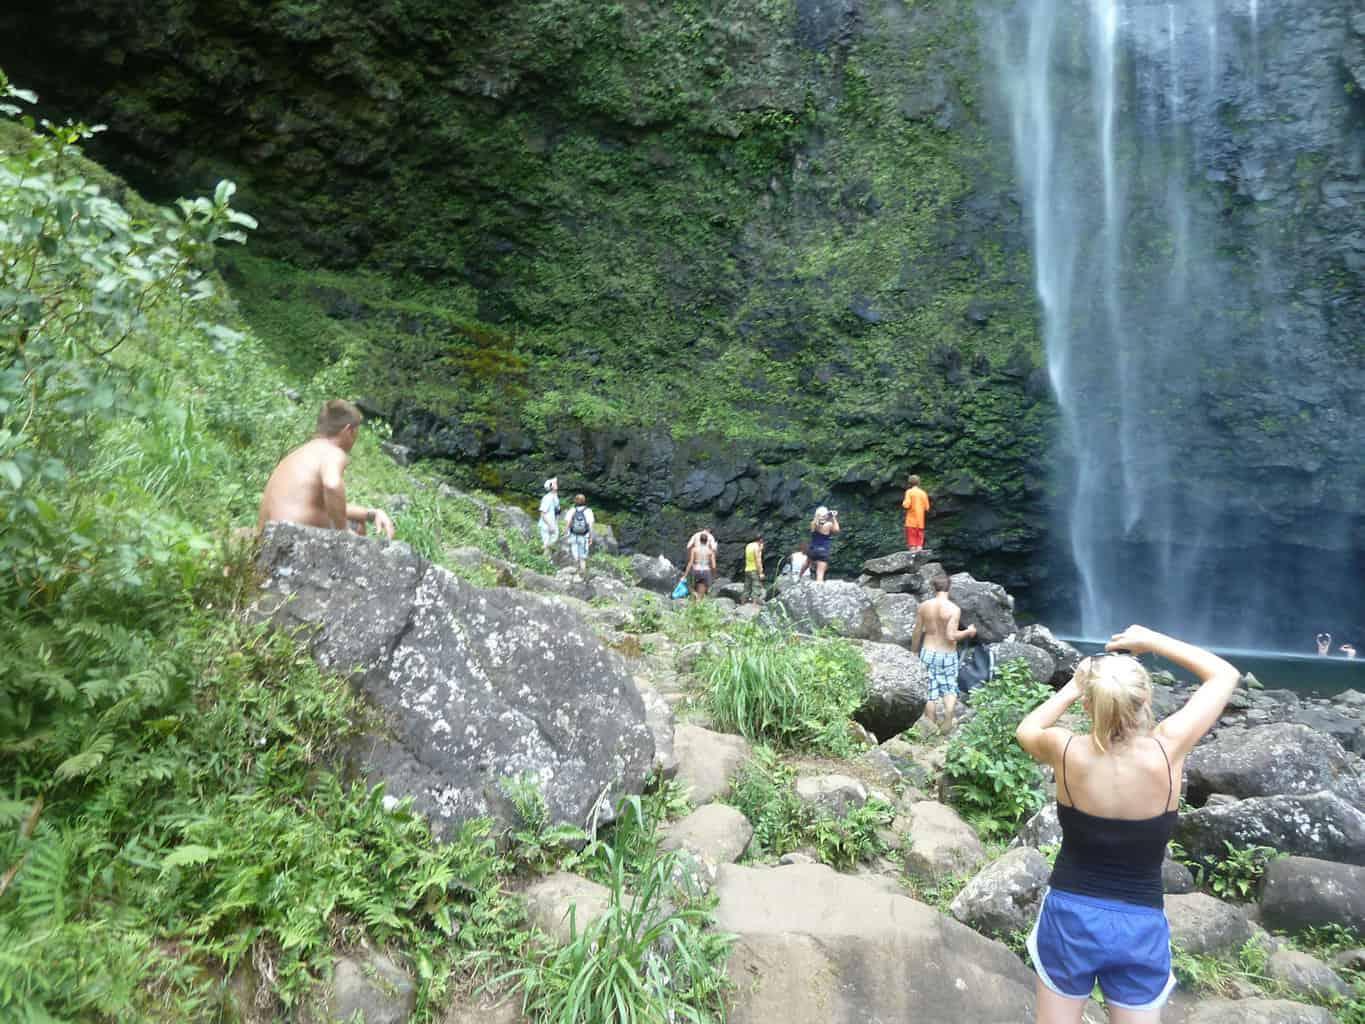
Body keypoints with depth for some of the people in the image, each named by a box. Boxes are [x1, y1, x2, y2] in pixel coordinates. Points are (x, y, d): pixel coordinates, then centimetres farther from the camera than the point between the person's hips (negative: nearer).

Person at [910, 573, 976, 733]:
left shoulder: (924, 606, -5)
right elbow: (951, 636, -21)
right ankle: (947, 723, 13)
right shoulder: (954, 609, -16)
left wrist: (914, 651, 16)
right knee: (950, 689, 18)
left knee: (930, 692, 11)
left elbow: (916, 632, 2)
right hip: (947, 655, -2)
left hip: (928, 653, 2)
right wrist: (968, 632, -3)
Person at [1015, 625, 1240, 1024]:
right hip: (1141, 926, 0)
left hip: (1070, 915, 0)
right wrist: (1154, 641, 0)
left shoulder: (1067, 751, -18)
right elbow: (1226, 676, -3)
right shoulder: (1168, 749, -19)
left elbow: (1026, 731, 8)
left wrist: (1073, 686, 6)